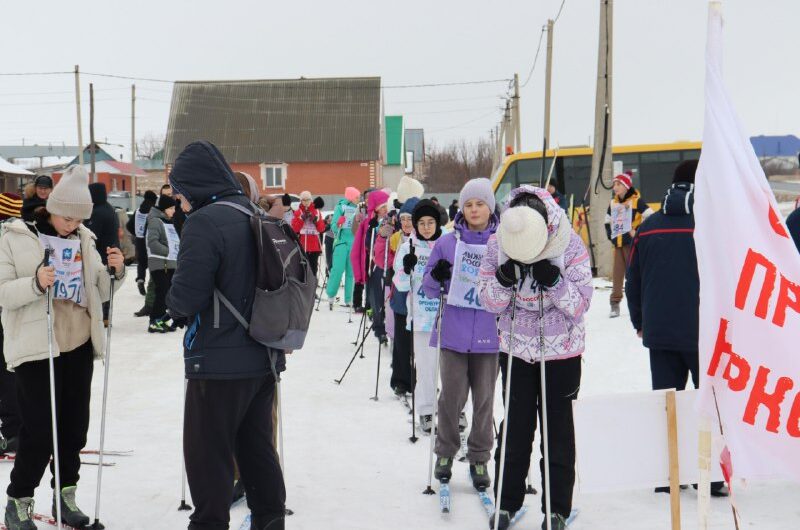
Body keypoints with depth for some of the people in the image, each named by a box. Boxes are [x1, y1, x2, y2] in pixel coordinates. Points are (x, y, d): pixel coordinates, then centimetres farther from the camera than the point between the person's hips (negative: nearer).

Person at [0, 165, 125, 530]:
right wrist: (35, 284, -27)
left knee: (75, 425, 11)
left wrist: (115, 272, -5)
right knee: (39, 430, -4)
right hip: (35, 348, -5)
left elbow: (99, 293, 14)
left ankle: (65, 496, 26)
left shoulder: (84, 240, 9)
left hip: (78, 346, 5)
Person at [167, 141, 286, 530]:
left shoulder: (205, 222, -17)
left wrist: (173, 303, 1)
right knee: (257, 447, 18)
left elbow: (184, 299, -21)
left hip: (219, 363, -8)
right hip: (264, 358, 8)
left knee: (209, 454, 4)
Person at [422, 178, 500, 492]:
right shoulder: (447, 243, 4)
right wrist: (437, 277, -13)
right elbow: (430, 289, 8)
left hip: (488, 334, 0)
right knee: (452, 396, 4)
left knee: (484, 399, 7)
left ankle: (479, 459, 21)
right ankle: (445, 453, 24)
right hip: (454, 333, 0)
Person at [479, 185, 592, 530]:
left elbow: (581, 304, -14)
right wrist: (503, 281, -27)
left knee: (558, 427, 6)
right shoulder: (496, 244, -12)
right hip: (516, 348, 2)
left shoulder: (571, 245, -18)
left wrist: (554, 282, -30)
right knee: (515, 426, 8)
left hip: (561, 350, -1)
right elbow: (489, 303, -6)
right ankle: (507, 502, 22)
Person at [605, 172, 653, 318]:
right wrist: (611, 235, 13)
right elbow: (608, 222, 24)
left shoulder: (636, 201, -8)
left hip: (632, 243, -6)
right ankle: (615, 304, 12)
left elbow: (650, 217, -12)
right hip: (618, 243, 6)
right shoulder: (613, 203, 11)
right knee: (617, 273, 6)